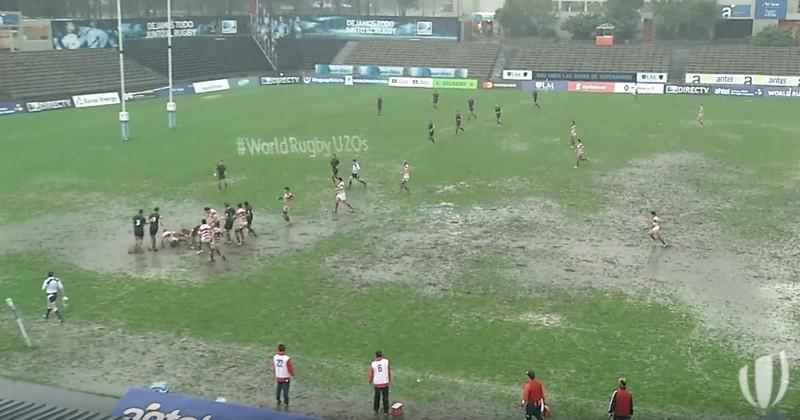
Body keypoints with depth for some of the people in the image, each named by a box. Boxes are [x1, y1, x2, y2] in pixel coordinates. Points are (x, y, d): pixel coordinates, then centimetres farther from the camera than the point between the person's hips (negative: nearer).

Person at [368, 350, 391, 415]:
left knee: (377, 396, 20)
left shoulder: (372, 364, -5)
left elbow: (371, 374, 3)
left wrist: (370, 382, 20)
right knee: (385, 397, 11)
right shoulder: (386, 361, -6)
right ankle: (386, 411, 16)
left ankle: (376, 410, 31)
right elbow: (389, 371, 3)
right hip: (385, 383, -1)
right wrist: (390, 379, 18)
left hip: (377, 383, 1)